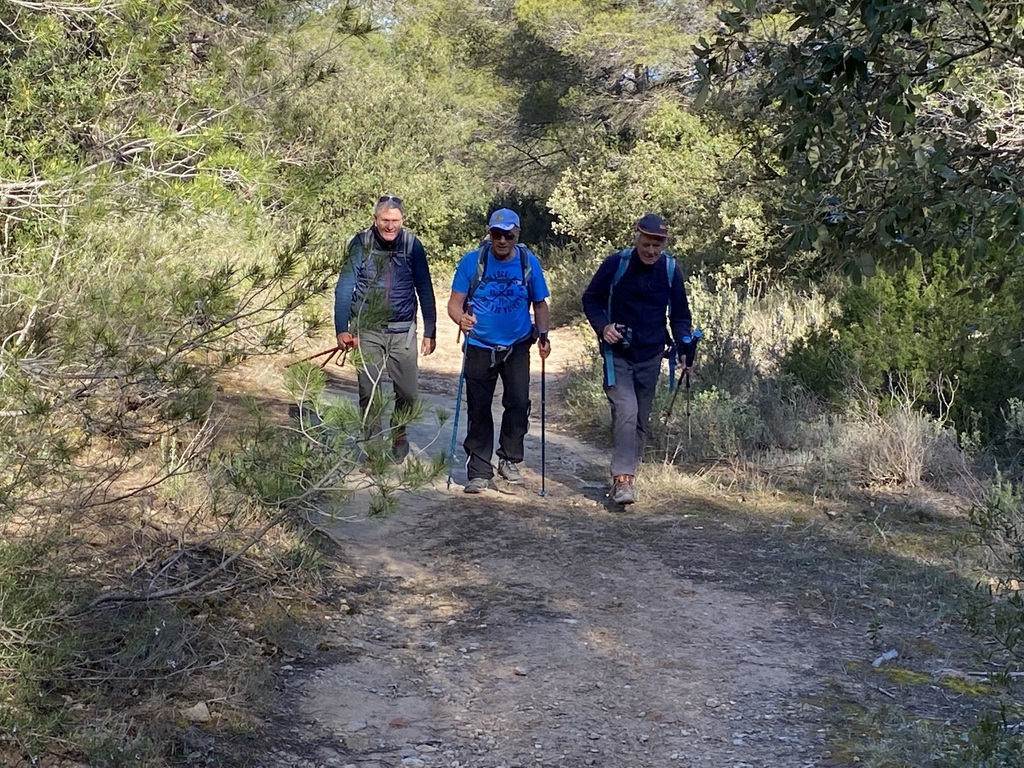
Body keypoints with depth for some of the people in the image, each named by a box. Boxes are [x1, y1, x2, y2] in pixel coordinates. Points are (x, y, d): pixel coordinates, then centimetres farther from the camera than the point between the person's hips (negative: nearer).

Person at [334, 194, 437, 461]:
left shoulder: (412, 244, -1)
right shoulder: (361, 243, -5)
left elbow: (425, 290, 5)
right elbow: (344, 287, -4)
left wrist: (430, 331, 4)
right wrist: (341, 329, -11)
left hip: (402, 331, 1)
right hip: (366, 331, -1)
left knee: (408, 391, 4)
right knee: (368, 393, 1)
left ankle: (399, 434, 31)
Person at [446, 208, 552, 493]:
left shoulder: (529, 263, 0)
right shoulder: (472, 262, -5)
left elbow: (540, 304, 7)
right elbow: (455, 302, -6)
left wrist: (543, 335, -8)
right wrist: (461, 318, -28)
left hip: (517, 347, 1)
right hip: (480, 348, -1)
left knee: (519, 403, -8)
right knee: (479, 409, 4)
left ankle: (510, 461, 13)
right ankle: (479, 471, 12)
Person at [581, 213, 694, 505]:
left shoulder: (670, 269, -3)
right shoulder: (616, 264, -10)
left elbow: (680, 314, 7)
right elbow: (590, 299, 1)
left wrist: (684, 348, -7)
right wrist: (602, 327, -16)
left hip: (651, 357, 4)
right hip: (618, 354, -3)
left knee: (641, 419, 11)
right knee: (625, 411, -18)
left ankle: (628, 473, 24)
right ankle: (622, 478, -17)